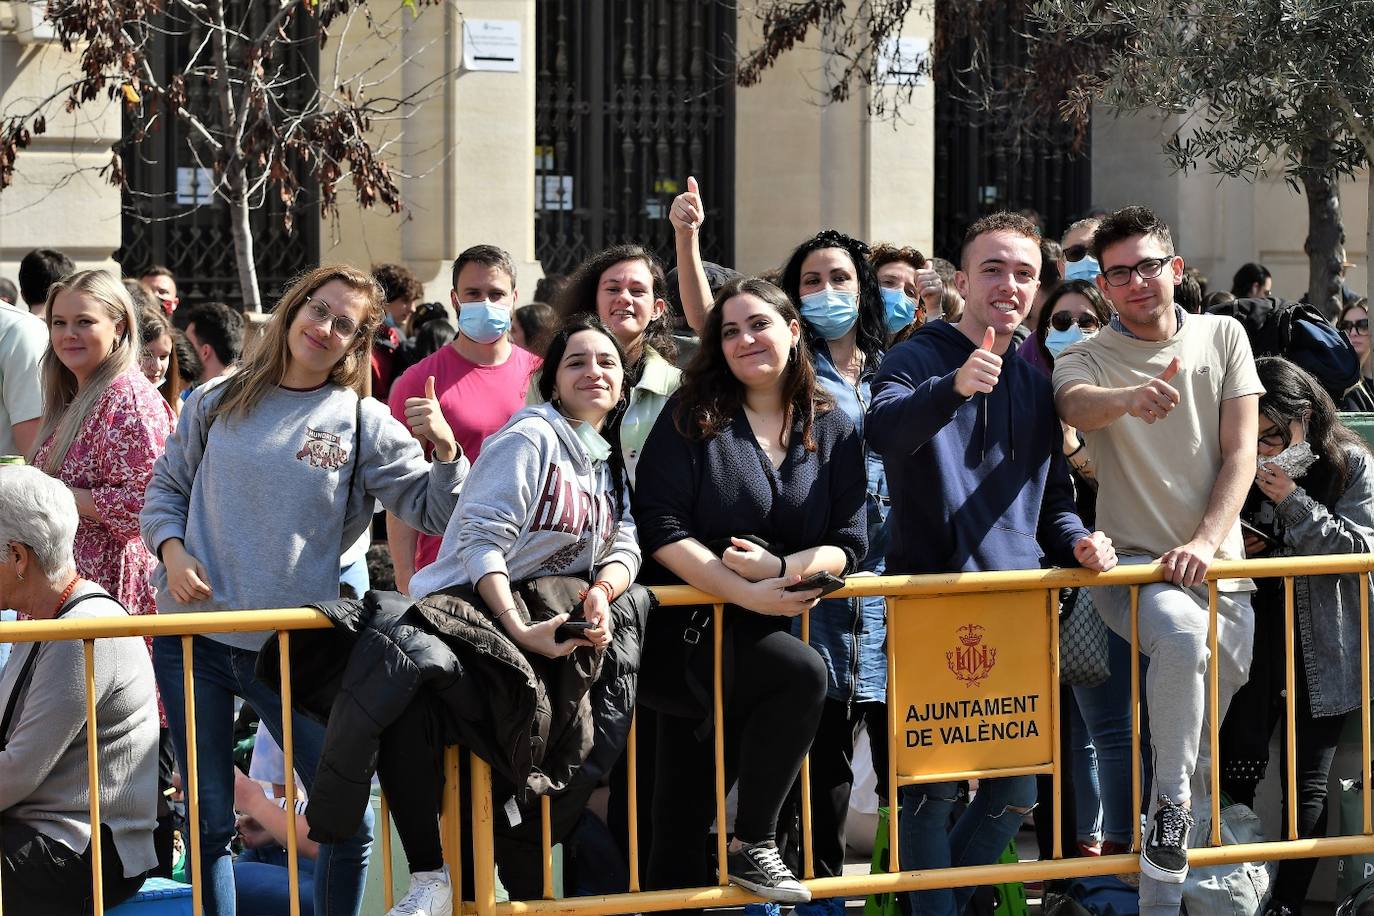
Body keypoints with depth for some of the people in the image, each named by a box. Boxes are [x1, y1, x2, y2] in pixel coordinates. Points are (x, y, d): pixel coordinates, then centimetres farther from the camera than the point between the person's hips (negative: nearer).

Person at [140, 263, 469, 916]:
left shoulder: (364, 424, 1)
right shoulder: (218, 404, 7)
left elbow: (434, 511, -1)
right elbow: (166, 488, 15)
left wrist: (444, 448, -19)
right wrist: (171, 548, -4)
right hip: (193, 640, 2)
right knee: (208, 825, 9)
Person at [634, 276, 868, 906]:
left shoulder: (832, 430, 7)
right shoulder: (691, 417, -3)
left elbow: (850, 545, 0)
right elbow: (659, 528, -13)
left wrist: (781, 569, -21)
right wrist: (748, 595, -23)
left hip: (774, 633, 4)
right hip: (687, 633, -4)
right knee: (803, 674, -30)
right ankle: (753, 845, -17)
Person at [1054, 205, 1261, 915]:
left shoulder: (1222, 337, 7)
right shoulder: (1087, 358, -1)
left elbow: (1240, 452, 1)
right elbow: (1075, 404, -26)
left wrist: (1206, 541, -15)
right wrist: (1129, 398, -49)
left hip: (1218, 566, 3)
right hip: (1131, 562, -3)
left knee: (1207, 744, 7)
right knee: (1182, 634, -36)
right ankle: (1170, 805, -24)